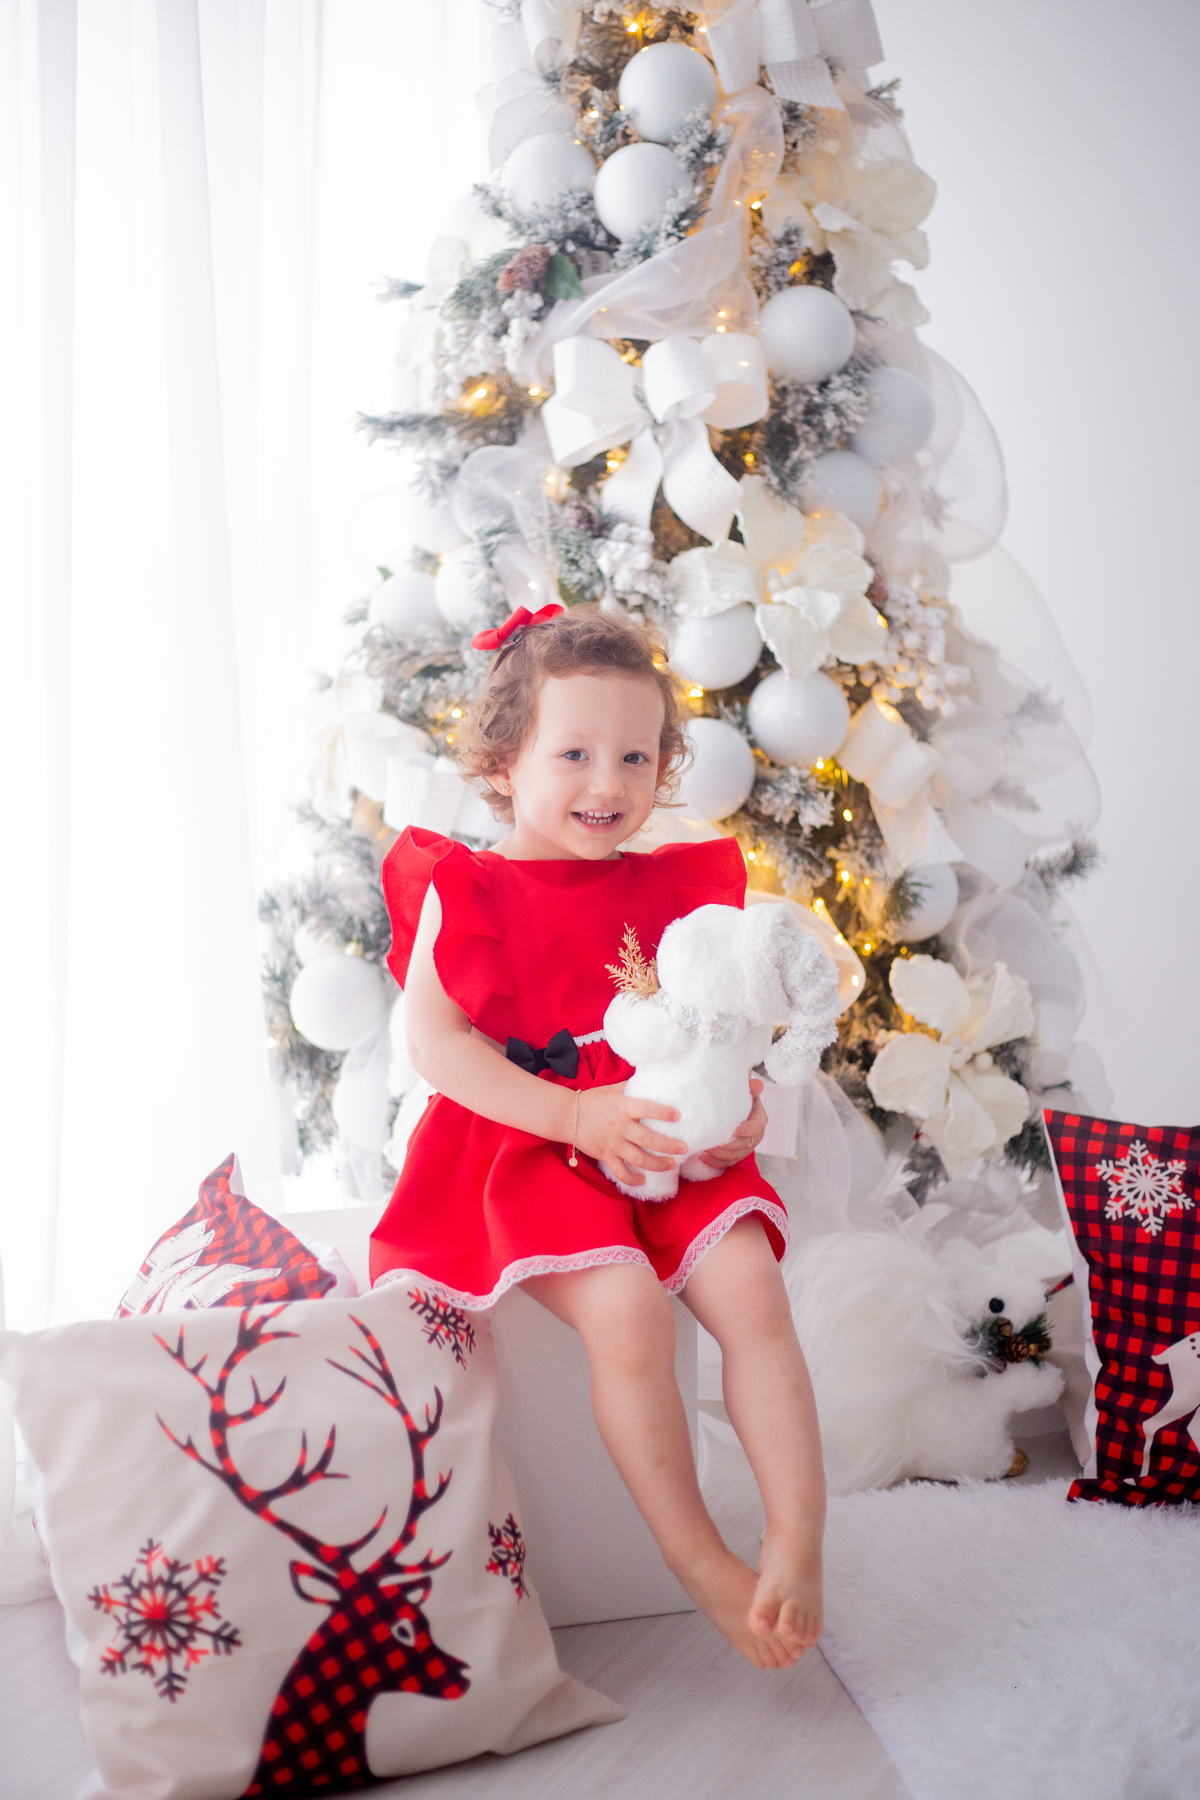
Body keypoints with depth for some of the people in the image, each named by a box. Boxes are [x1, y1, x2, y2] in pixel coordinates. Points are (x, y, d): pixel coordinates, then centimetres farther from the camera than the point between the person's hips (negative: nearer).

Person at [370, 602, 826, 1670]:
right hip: (528, 1144, -4)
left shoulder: (674, 890, 11)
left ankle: (797, 1541, -15)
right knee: (627, 1311, -27)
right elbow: (432, 1039, -10)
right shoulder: (465, 890, -2)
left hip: (670, 1142, 4)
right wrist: (576, 1115, -19)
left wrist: (743, 1102, -7)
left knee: (751, 1290, -21)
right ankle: (699, 1560, -11)